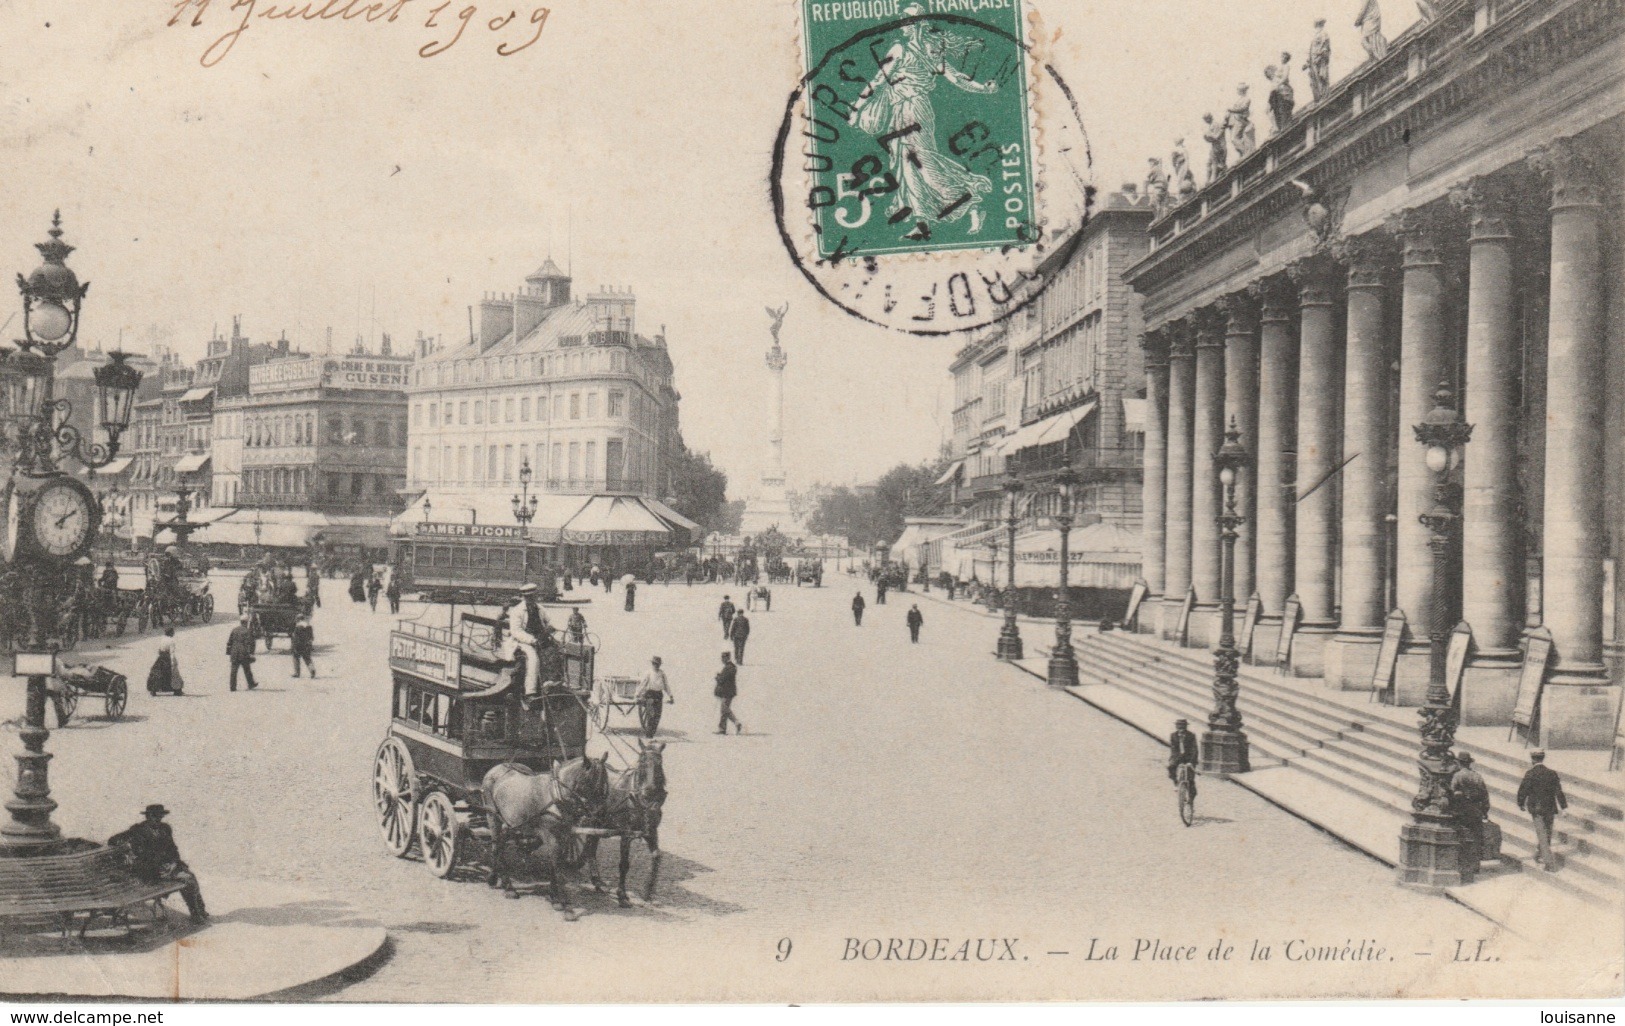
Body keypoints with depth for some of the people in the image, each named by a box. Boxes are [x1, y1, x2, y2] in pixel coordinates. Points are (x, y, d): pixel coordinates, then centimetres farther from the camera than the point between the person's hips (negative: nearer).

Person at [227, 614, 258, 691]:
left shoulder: (234, 630, 5)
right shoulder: (247, 631, -10)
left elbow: (229, 642, 10)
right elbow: (249, 643, -11)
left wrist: (228, 651, 17)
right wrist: (250, 653, -7)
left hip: (234, 653, 3)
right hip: (244, 653, -3)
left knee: (233, 670, 4)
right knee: (247, 670, 10)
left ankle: (233, 687, 2)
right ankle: (251, 685, 22)